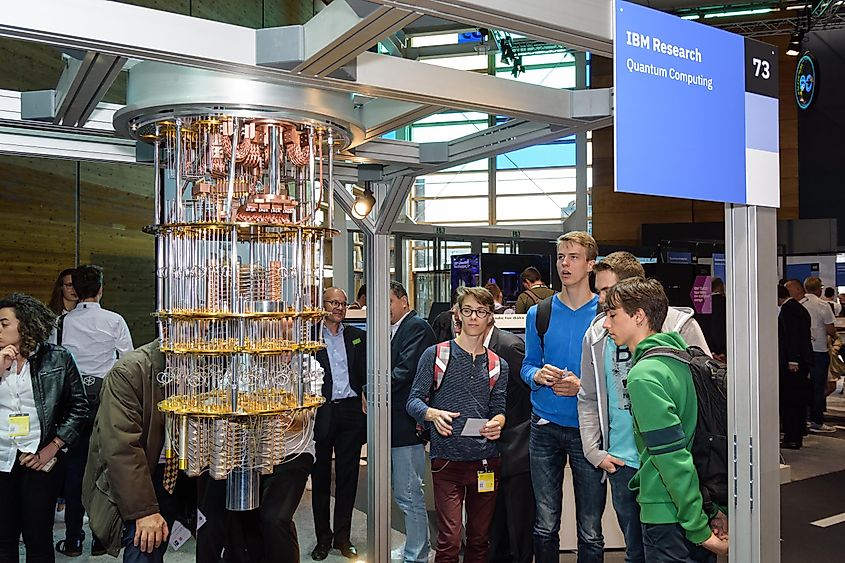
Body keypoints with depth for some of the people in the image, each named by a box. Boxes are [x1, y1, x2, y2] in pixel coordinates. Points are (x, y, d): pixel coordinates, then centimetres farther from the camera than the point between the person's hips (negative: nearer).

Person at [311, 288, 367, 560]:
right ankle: (323, 537, 21)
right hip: (321, 413, -2)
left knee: (348, 477, 9)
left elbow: (364, 374, 9)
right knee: (320, 477, 8)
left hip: (351, 412, 3)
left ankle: (342, 536, 21)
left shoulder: (357, 336, 9)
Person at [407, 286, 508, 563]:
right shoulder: (435, 354, 1)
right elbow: (414, 401, -1)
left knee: (479, 540, 12)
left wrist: (497, 423, -14)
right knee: (449, 540, -7)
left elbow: (499, 409, 10)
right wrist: (433, 414, -22)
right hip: (447, 461, -3)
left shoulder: (498, 366, 11)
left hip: (486, 461, 3)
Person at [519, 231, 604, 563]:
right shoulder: (539, 314, 6)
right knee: (545, 525, 12)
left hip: (588, 428, -2)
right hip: (545, 427, 3)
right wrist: (538, 375, -9)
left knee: (590, 530, 6)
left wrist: (583, 387, -18)